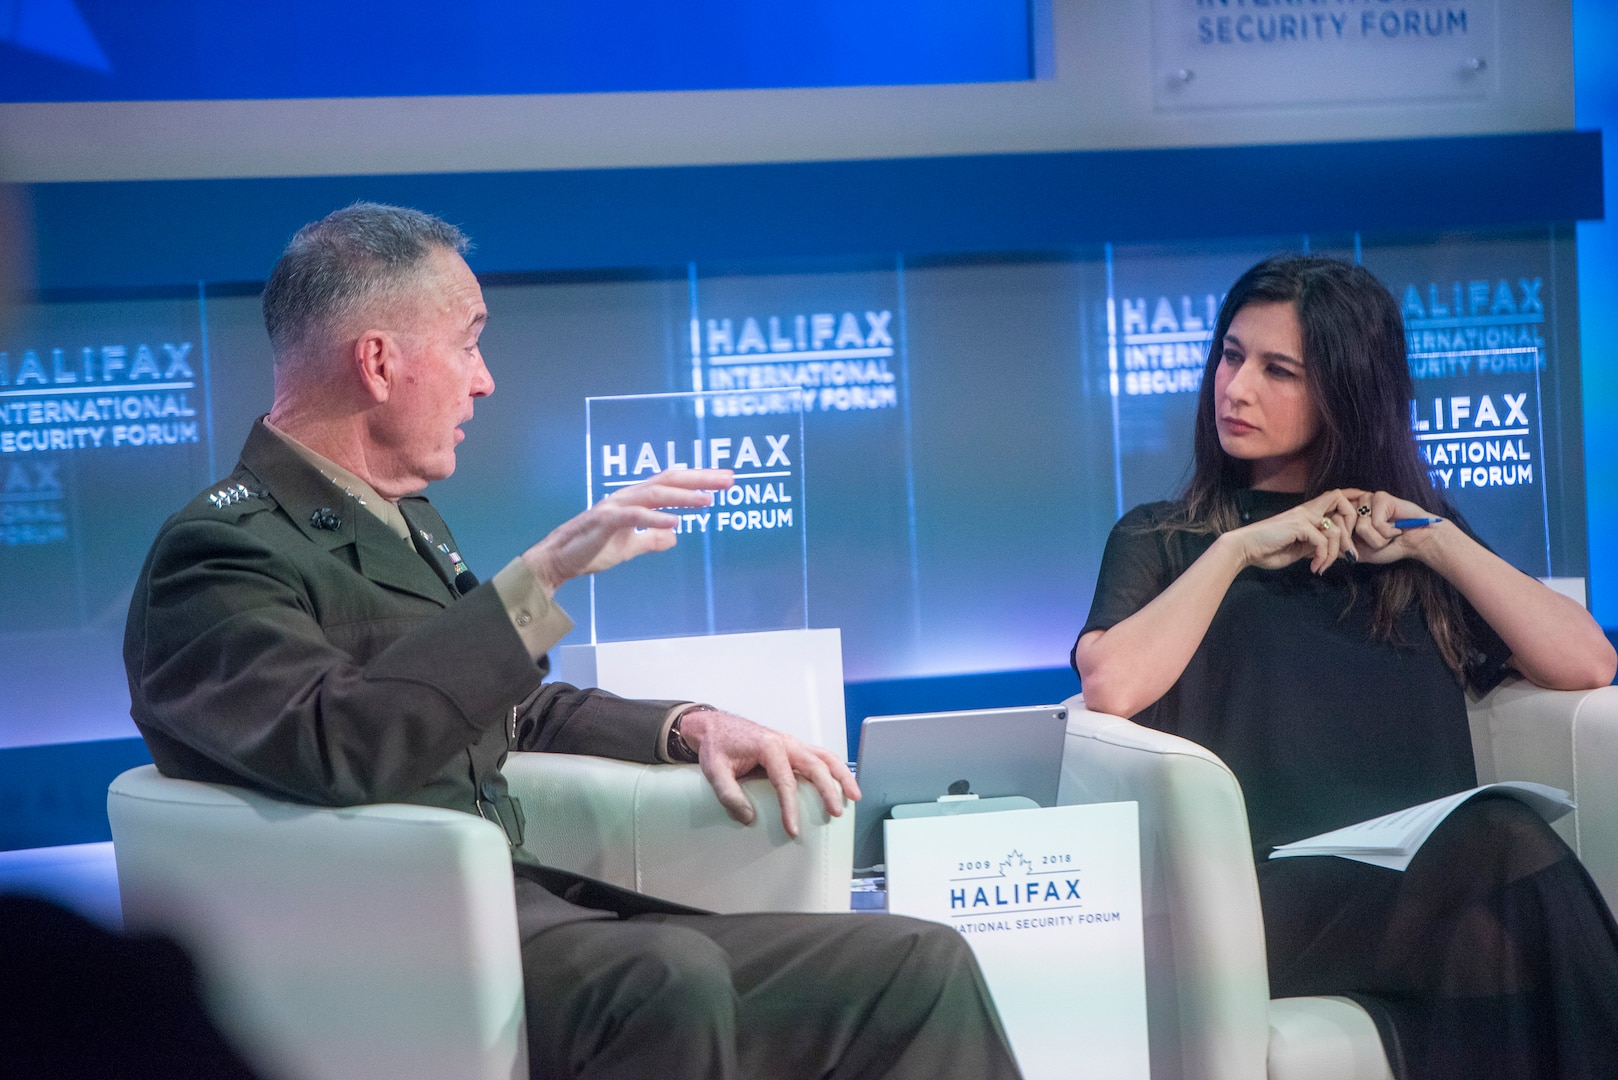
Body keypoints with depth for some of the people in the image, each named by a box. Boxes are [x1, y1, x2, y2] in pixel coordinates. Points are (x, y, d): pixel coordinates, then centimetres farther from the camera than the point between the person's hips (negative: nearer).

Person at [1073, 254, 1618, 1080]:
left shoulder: (1408, 528, 25)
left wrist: (1435, 542, 6)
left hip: (1420, 876, 3)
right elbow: (1111, 689, -5)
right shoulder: (1159, 540, 19)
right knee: (1510, 858, -33)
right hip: (1266, 888, -3)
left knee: (1507, 846, -35)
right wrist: (1237, 549, 0)